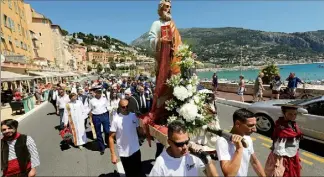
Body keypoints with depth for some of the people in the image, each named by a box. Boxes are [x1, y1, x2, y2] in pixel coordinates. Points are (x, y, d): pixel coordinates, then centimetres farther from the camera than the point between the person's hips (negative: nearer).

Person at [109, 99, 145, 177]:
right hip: (124, 153, -3)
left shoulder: (134, 116, -6)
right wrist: (113, 155, -12)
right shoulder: (116, 119, -16)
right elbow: (111, 137, -12)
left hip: (136, 150, 3)